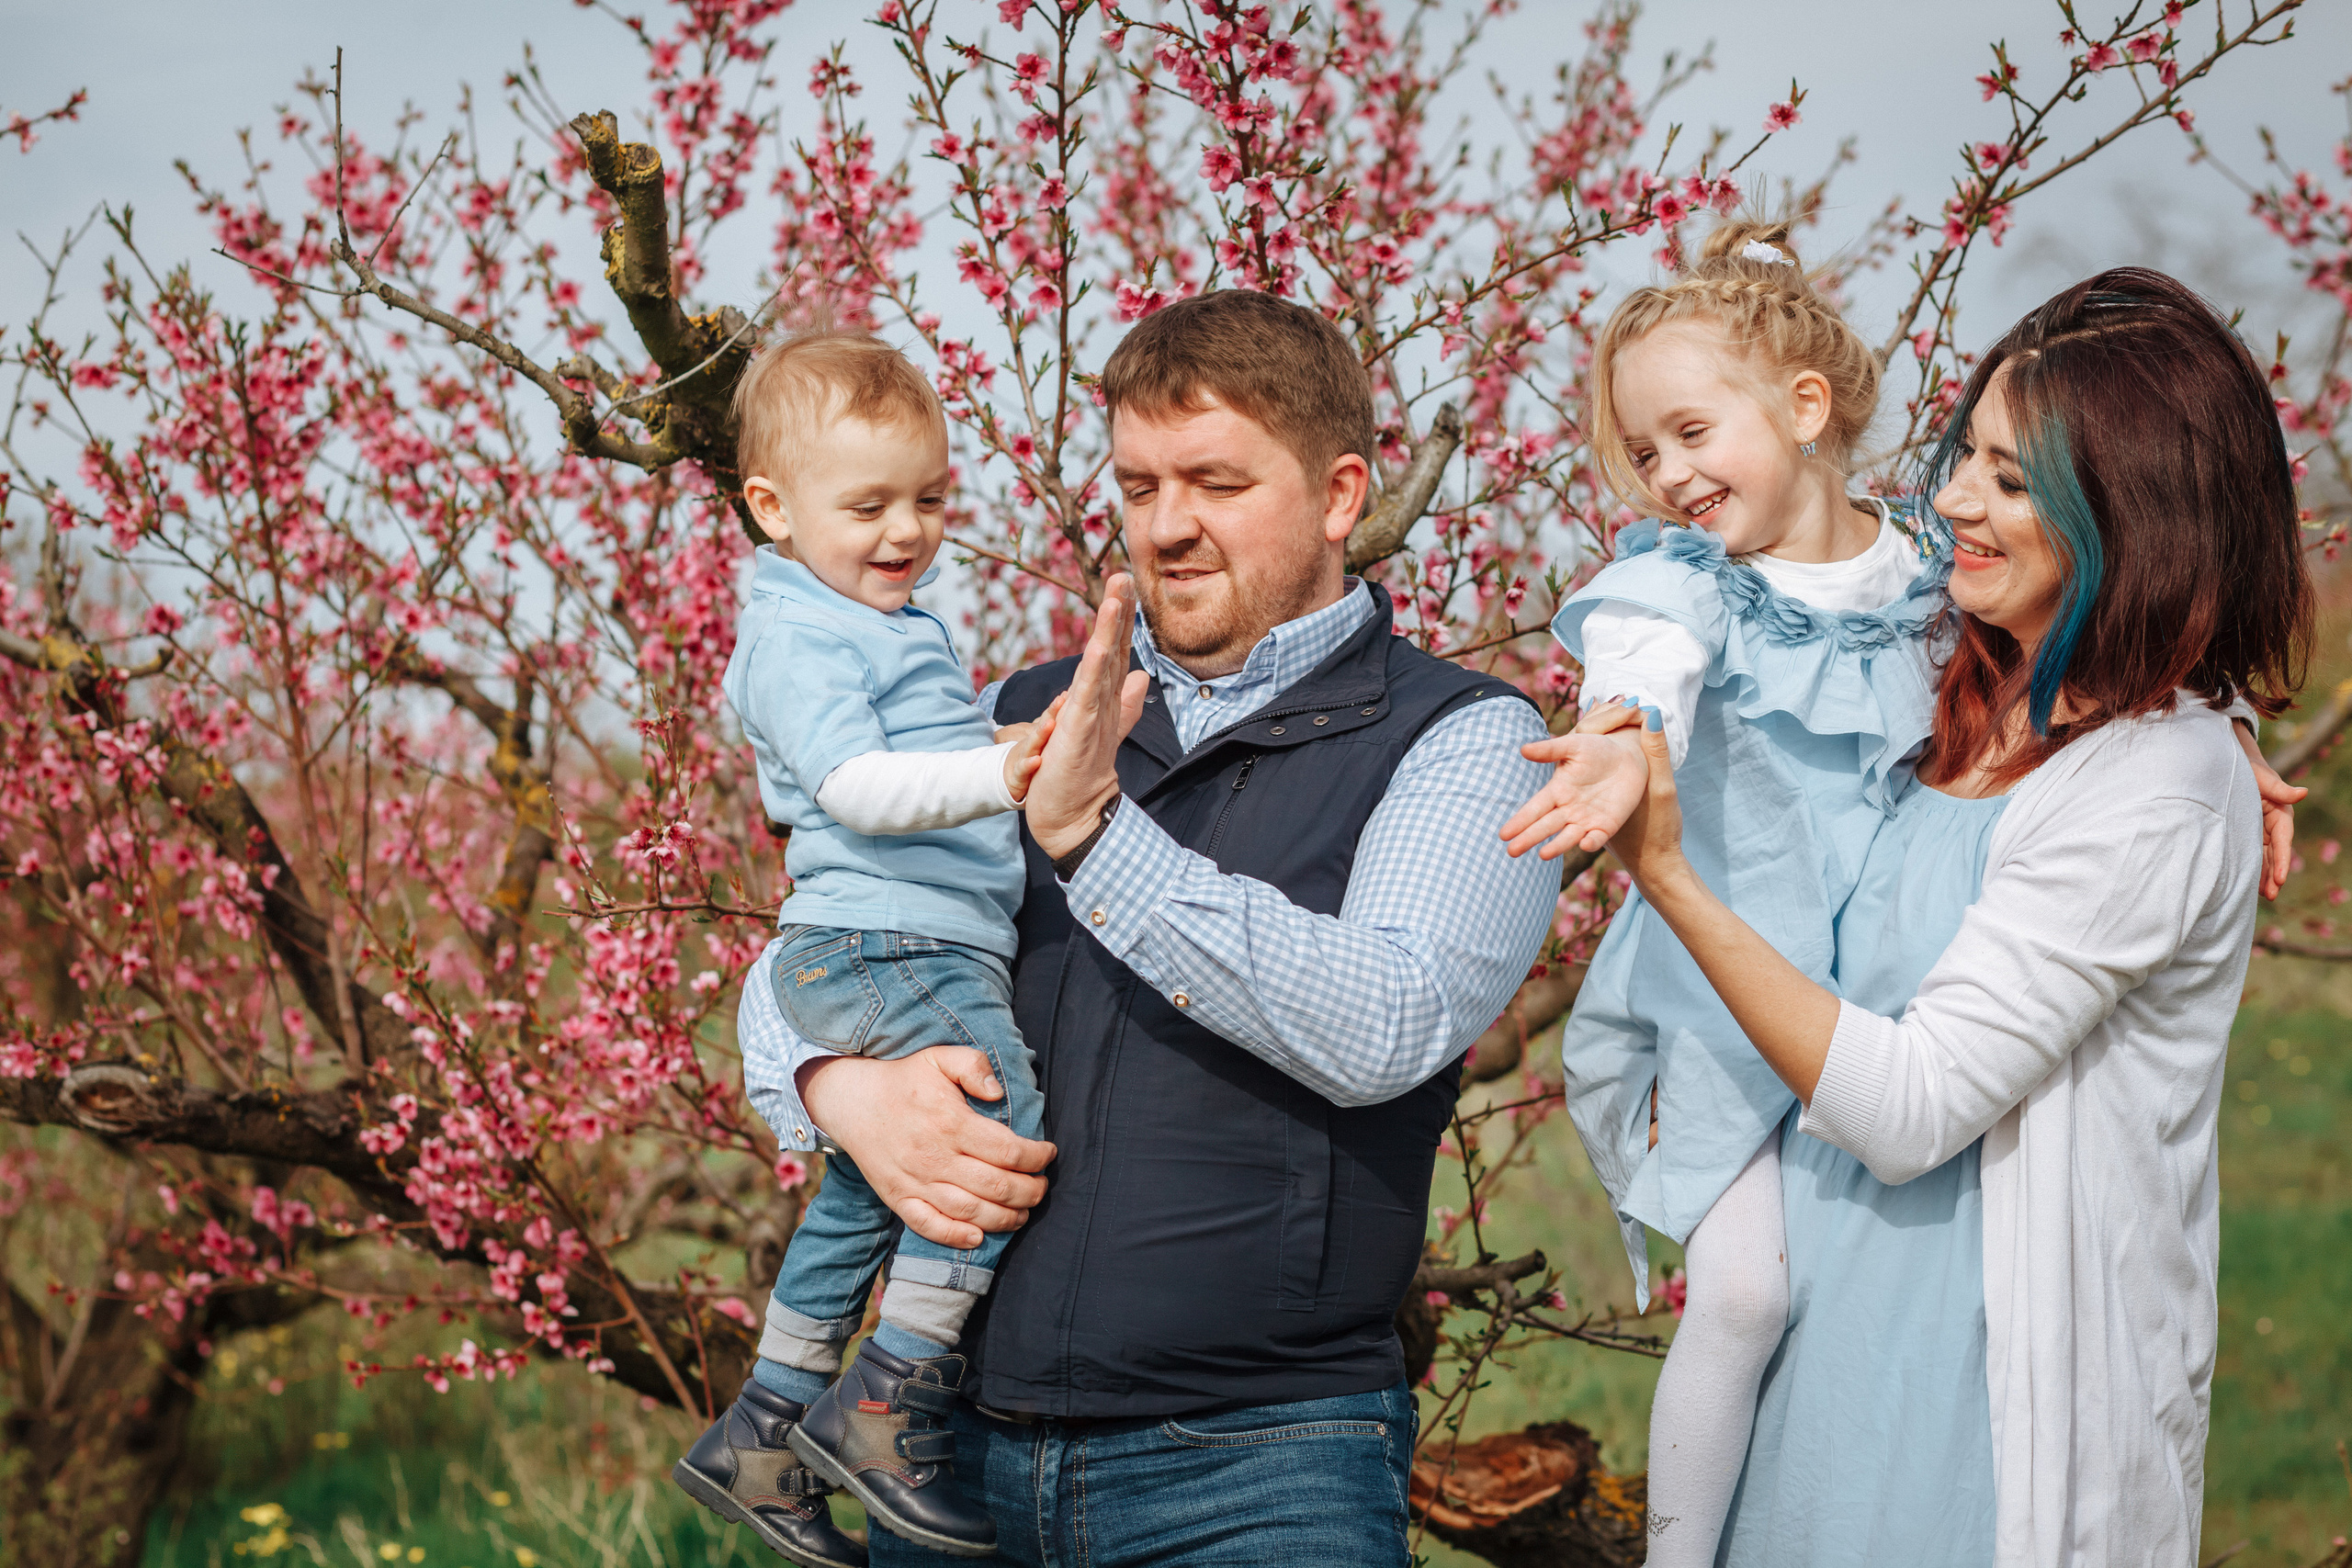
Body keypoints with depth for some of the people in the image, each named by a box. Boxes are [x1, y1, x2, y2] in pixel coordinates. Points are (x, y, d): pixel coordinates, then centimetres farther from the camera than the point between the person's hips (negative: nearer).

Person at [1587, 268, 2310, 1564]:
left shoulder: (2153, 798, -20)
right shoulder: (1992, 708, 6)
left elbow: (1906, 1107, -22)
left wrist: (1664, 871, -24)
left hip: (1997, 1398, -8)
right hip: (1848, 1342, 8)